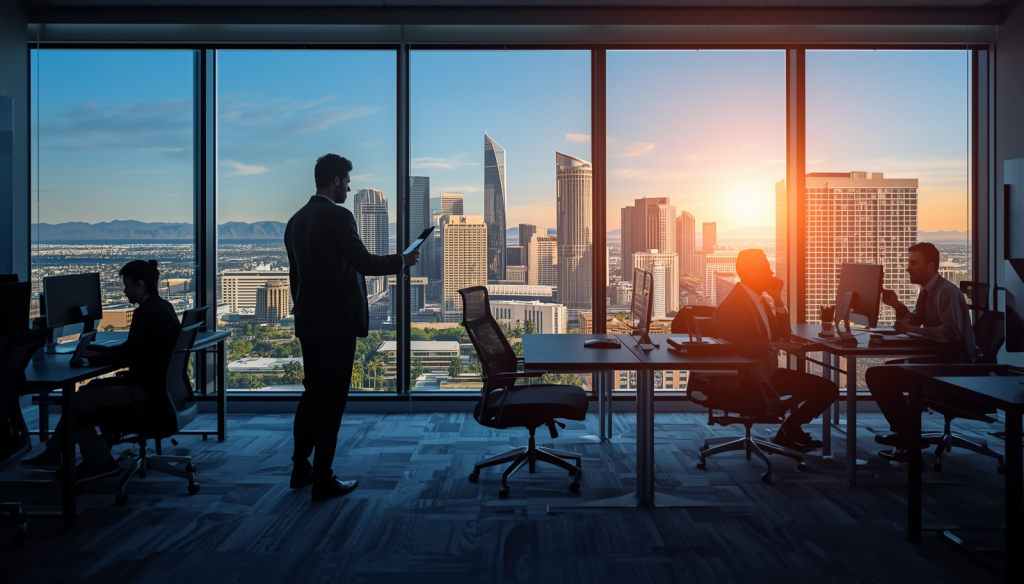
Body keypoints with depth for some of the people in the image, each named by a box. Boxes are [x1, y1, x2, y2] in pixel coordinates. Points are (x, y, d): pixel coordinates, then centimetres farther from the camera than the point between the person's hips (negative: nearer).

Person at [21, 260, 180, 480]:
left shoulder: (147, 313, -20)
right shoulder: (159, 306, 12)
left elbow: (131, 356, -21)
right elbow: (131, 348, 17)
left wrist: (96, 357, -7)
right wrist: (95, 350, 10)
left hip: (147, 388, -11)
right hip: (153, 382, 11)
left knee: (74, 402, -7)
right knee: (87, 390, 17)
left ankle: (100, 461, 8)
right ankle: (55, 454, 25)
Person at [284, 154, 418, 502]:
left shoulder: (296, 220, 11)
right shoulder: (338, 216, -14)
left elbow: (295, 273, 16)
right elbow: (364, 262, -17)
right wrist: (402, 261, -2)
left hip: (308, 322, 8)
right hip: (337, 322, -8)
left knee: (312, 393, 18)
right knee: (332, 399, -1)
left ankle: (300, 469, 25)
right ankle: (323, 480, 7)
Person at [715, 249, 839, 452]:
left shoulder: (759, 299, 13)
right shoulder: (733, 305, -16)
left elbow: (782, 334, 13)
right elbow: (737, 343, -31)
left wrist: (778, 300, 3)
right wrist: (778, 346, -32)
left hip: (767, 370, 9)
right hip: (746, 378, -9)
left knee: (828, 389, -1)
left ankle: (791, 428, 12)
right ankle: (787, 432, 4)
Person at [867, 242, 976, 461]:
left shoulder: (947, 291, -18)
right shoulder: (925, 290, 10)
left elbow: (953, 332, -29)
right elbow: (915, 321, 20)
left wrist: (911, 330, -26)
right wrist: (897, 305, 2)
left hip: (952, 364, -10)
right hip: (934, 357, 10)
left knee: (884, 379, -20)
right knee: (876, 374, 7)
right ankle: (903, 430, 16)